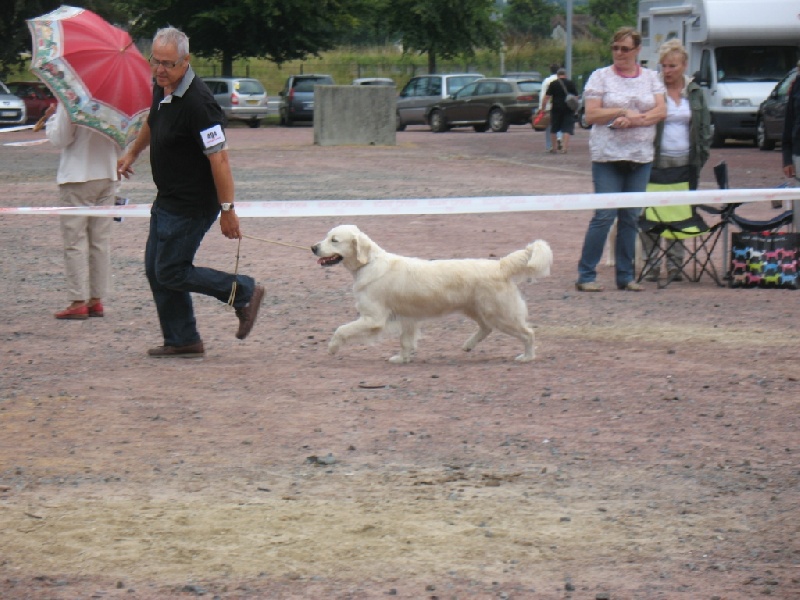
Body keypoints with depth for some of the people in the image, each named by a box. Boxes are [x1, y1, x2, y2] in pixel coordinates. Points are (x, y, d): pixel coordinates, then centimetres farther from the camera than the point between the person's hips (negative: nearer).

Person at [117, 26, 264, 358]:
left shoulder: (197, 103, -27)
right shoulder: (162, 87, 1)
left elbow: (219, 159, -27)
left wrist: (227, 210, -26)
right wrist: (132, 153, 37)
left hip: (191, 204, -9)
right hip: (167, 200, 9)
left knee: (170, 273, -4)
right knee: (155, 269, 12)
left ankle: (243, 293, 8)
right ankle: (182, 340, 21)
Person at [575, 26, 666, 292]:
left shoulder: (651, 78, 11)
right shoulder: (600, 77, 2)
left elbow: (661, 111, 1)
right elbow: (591, 115, -5)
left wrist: (634, 119, -13)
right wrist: (625, 112, -13)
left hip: (641, 157, 4)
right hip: (608, 156, -3)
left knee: (631, 218, 6)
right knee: (604, 215, -8)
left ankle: (625, 275, 13)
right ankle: (586, 275, -3)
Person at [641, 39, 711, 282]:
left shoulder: (695, 93, 10)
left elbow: (705, 127, 15)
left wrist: (701, 157, 7)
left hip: (685, 165, 3)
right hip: (657, 163, -3)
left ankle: (675, 263, 13)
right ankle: (651, 263, 5)